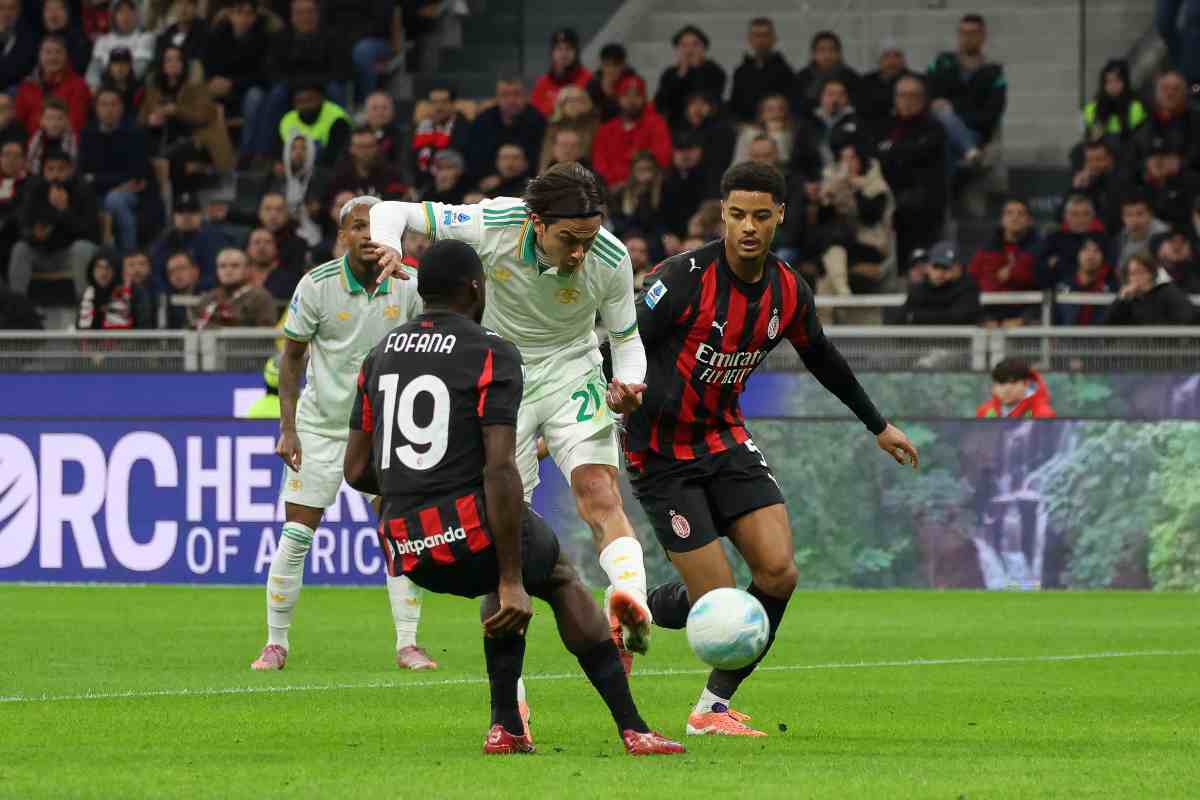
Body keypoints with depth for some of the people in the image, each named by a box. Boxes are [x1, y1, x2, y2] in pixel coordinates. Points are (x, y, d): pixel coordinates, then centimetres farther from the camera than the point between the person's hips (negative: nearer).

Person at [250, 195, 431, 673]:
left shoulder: (408, 284, -7)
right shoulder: (317, 285, -12)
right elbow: (292, 356, -3)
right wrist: (287, 429, -9)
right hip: (320, 426, -1)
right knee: (296, 536, -3)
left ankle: (408, 645, 0)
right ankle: (275, 643, 8)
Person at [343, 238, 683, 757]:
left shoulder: (380, 355, 12)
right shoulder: (492, 354, -6)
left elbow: (356, 470, 12)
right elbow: (500, 469, -15)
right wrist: (512, 583, -13)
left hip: (404, 549, 5)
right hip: (471, 531, -5)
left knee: (509, 578, 35)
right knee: (560, 576, 25)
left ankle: (507, 727, 24)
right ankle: (631, 728, 16)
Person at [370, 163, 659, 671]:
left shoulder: (610, 260, -20)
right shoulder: (493, 225, -24)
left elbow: (626, 340, -4)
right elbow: (393, 212, -13)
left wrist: (627, 386, -26)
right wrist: (387, 247, -36)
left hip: (572, 376, 0)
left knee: (600, 496, -25)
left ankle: (632, 603, -43)